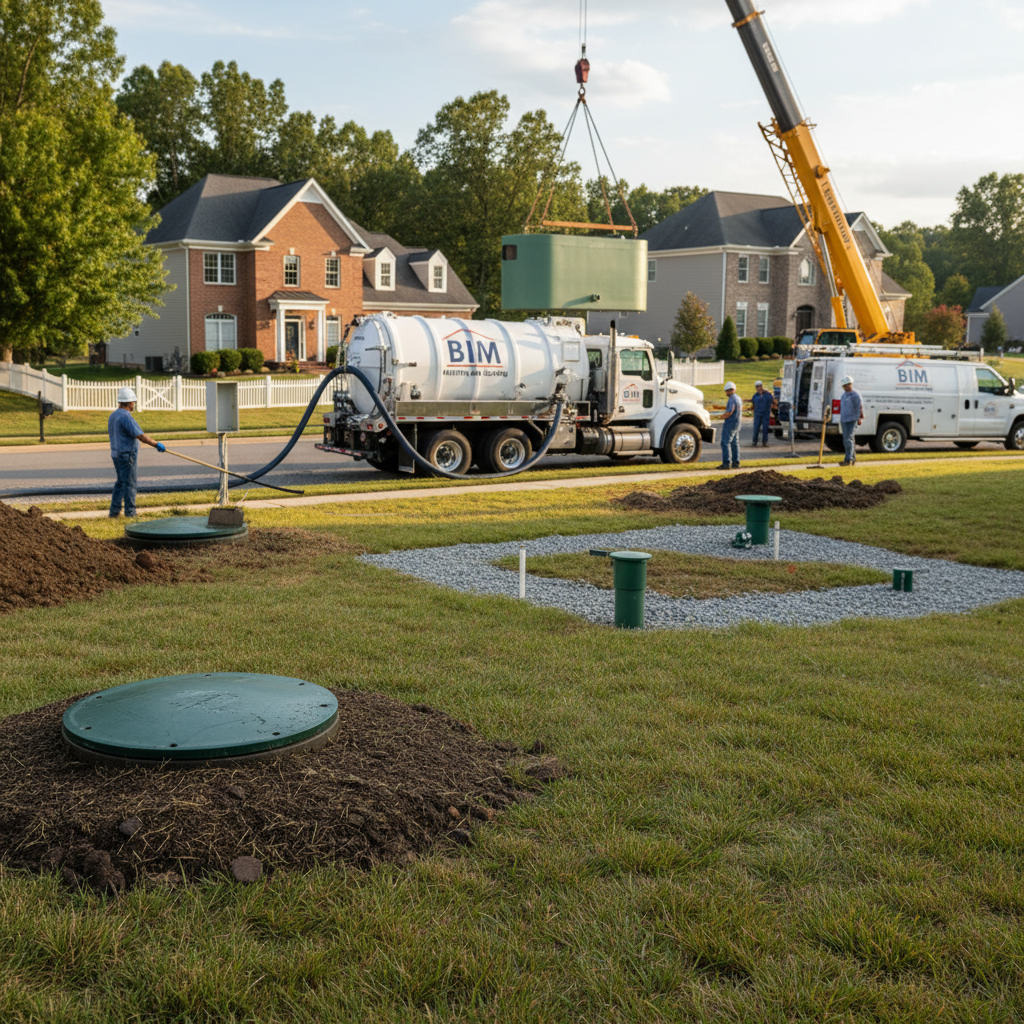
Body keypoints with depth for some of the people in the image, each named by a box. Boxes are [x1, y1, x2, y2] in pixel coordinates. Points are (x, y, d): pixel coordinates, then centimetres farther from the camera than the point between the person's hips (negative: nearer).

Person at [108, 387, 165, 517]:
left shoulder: (113, 415, 11)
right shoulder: (126, 417, -19)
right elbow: (140, 435, -24)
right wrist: (156, 444, -18)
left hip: (116, 454, 9)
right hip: (127, 455, -9)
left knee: (121, 482, 17)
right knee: (130, 484, -1)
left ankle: (114, 511, 16)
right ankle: (130, 513, 3)